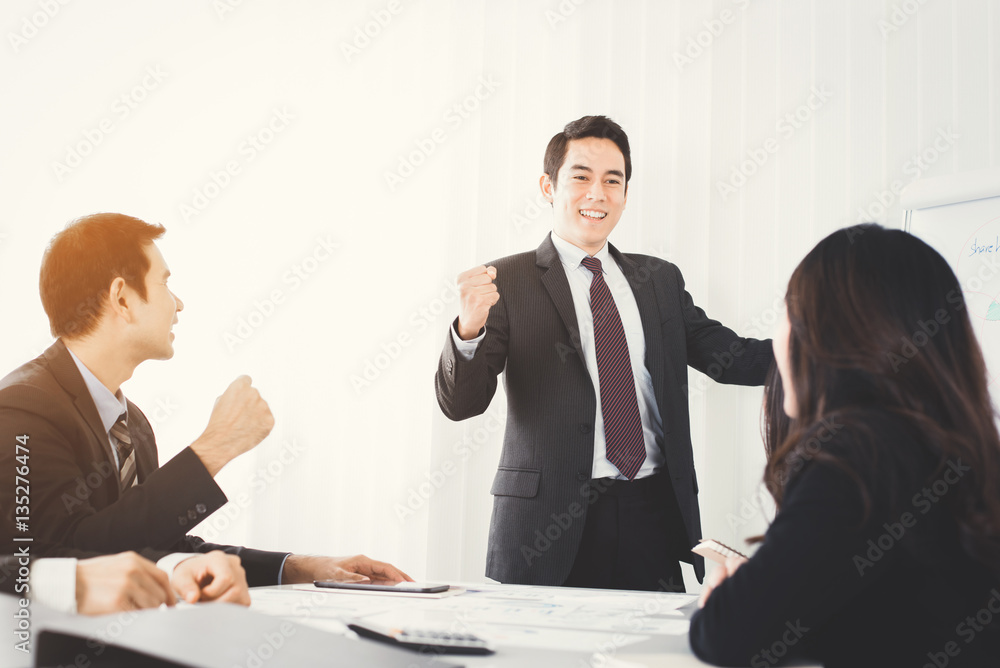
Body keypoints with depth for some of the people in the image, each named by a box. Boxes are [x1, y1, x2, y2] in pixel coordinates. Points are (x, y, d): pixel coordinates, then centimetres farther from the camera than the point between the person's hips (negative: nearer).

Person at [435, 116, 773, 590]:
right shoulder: (506, 282, 2)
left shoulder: (660, 280, 16)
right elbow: (459, 404, -5)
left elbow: (727, 355, 9)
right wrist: (469, 328, -25)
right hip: (551, 525, -3)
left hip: (652, 515, 4)